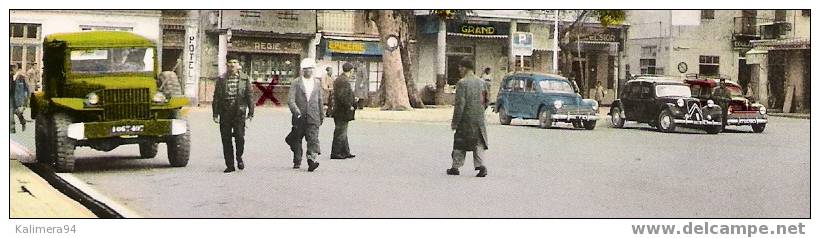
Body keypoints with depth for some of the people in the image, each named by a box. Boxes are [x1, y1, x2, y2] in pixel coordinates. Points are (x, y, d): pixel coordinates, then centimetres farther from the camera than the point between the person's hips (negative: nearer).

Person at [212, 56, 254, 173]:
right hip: (225, 113, 1)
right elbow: (216, 97, 7)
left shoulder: (245, 79, 6)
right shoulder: (221, 79, 8)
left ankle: (239, 158, 17)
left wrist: (250, 112, 1)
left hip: (239, 113, -1)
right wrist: (215, 114, 1)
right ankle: (230, 165, 11)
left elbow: (249, 96, 6)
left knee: (240, 137, -10)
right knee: (226, 139, 3)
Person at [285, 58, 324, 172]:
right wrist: (296, 111, -21)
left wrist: (321, 115, 22)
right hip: (299, 117, -1)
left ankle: (312, 161, -20)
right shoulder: (296, 83, 2)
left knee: (313, 139, -13)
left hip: (313, 117, 1)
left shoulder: (317, 83, 12)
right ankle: (297, 161, 23)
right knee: (297, 140, 8)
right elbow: (290, 100, -7)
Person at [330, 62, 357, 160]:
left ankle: (345, 152, 24)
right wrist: (349, 106, -17)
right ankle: (335, 153, 0)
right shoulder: (344, 81, -19)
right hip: (343, 111, -11)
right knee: (340, 133, -4)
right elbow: (342, 96, -26)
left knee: (342, 132, 16)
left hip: (338, 110, 11)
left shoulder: (338, 79, 14)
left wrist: (352, 100, 22)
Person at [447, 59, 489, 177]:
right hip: (479, 118, 5)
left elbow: (460, 104, -16)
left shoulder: (462, 83, -12)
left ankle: (455, 167, 15)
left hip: (465, 118, -4)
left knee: (460, 143, 8)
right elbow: (486, 102, 13)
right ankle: (481, 166, -6)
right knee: (479, 143, 8)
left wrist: (455, 122, -12)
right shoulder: (482, 82, 7)